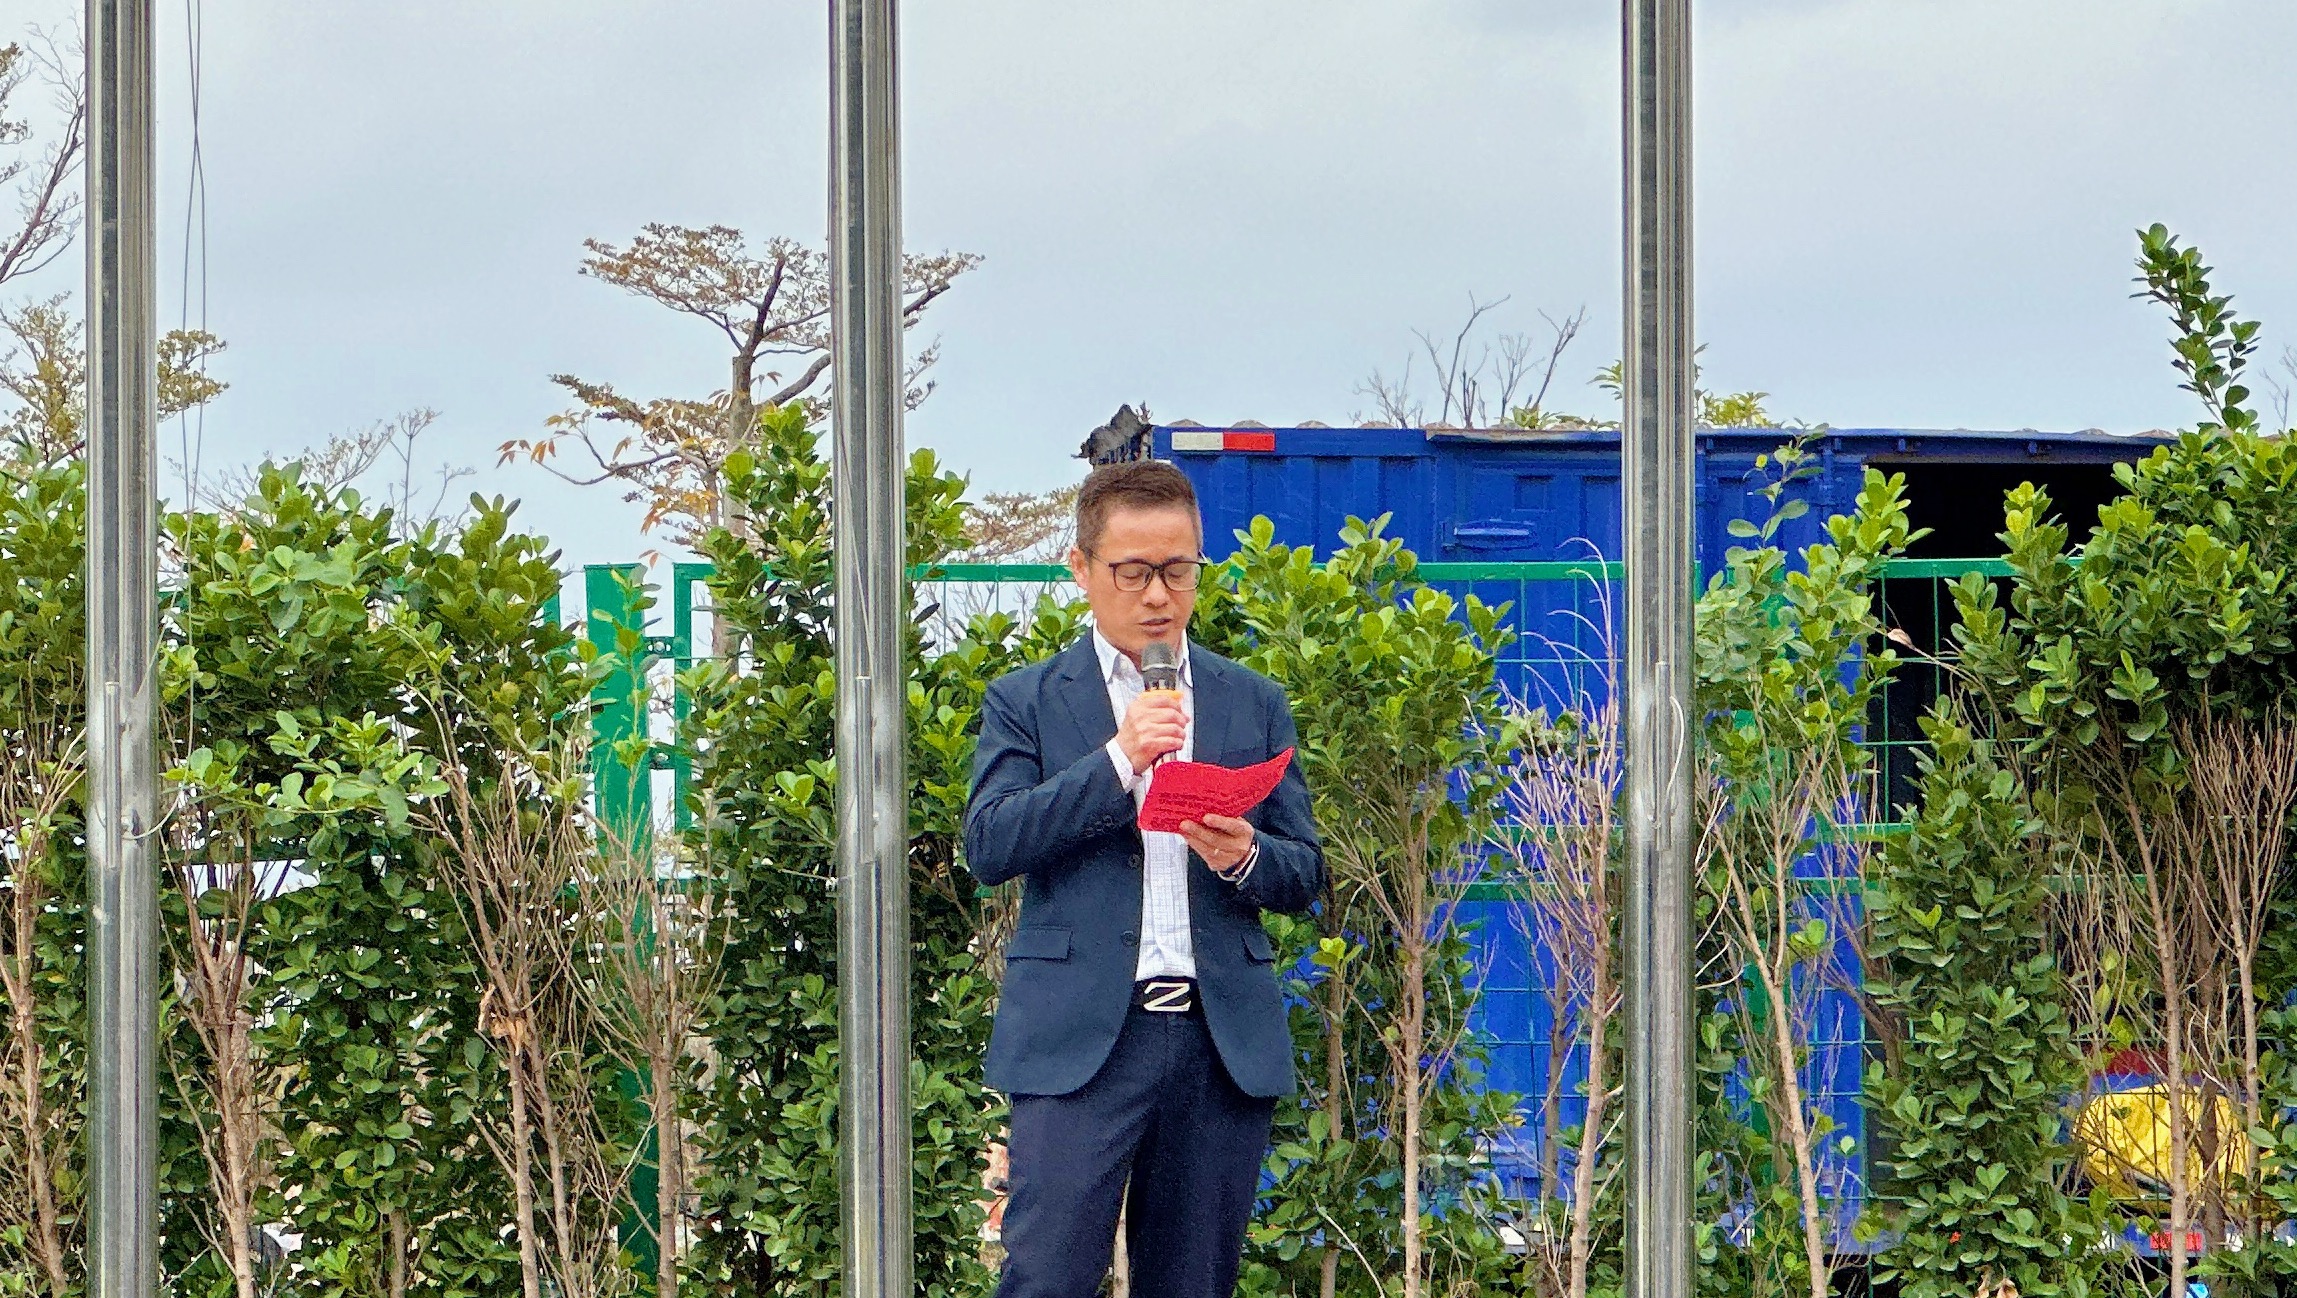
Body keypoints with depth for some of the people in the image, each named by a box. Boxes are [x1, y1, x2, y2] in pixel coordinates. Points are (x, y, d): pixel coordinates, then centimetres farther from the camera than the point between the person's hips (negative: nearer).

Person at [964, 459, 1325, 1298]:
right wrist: (1116, 761, -15)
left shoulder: (1254, 705, 15)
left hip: (1224, 1041, 3)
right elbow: (988, 845, -6)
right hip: (1080, 1040, -3)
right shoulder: (1026, 703, 8)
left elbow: (1305, 875, 13)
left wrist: (1245, 858, -10)